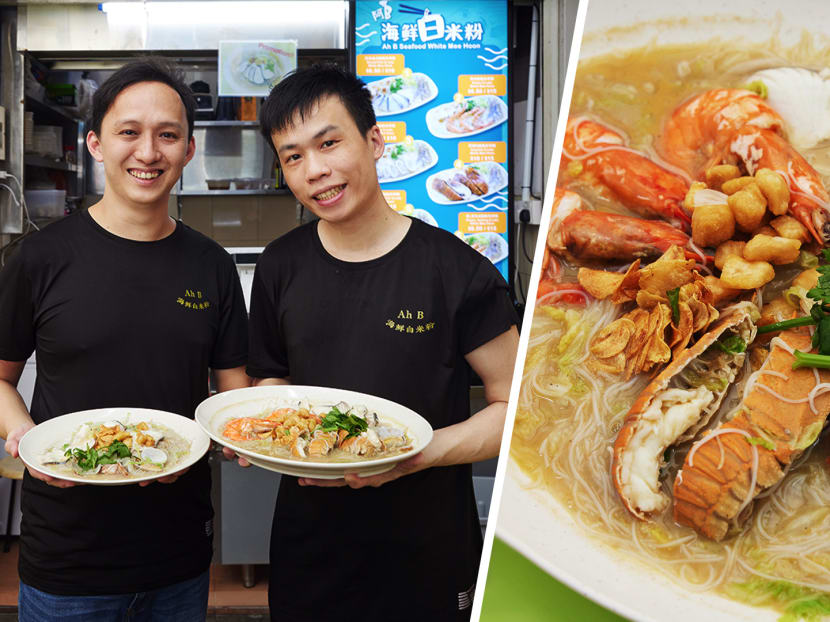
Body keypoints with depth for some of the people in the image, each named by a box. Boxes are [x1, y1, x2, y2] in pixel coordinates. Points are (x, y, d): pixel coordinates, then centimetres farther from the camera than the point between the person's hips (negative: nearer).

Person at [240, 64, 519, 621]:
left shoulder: (457, 271, -13)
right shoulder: (279, 269, 0)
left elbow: (513, 404, -9)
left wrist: (420, 453, -22)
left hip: (428, 552, -3)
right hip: (309, 538, 3)